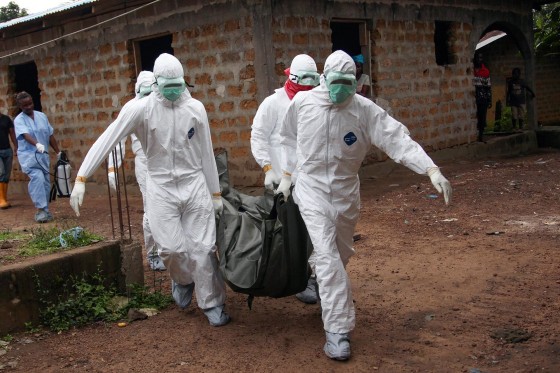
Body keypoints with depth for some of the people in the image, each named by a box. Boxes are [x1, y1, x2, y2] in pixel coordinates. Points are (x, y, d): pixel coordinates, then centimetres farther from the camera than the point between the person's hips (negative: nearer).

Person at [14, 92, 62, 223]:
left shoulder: (42, 116, 9)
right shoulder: (19, 120, -6)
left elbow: (50, 135, 14)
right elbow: (26, 135, -24)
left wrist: (58, 152, 14)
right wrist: (37, 144, -43)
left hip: (43, 155, 5)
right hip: (28, 155, -5)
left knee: (45, 183, 7)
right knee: (37, 179, -24)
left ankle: (44, 210, 19)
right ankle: (41, 210, -25)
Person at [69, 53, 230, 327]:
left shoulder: (195, 108, 0)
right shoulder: (140, 108, -7)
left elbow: (206, 154, 7)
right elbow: (106, 141, -11)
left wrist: (215, 193, 10)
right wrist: (81, 179, -18)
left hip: (194, 185, 1)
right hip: (161, 188, -1)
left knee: (202, 248, 0)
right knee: (172, 248, -11)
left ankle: (213, 304, 17)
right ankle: (183, 280, 24)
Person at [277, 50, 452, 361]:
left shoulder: (365, 109, -14)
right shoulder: (302, 103, -11)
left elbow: (398, 139, -22)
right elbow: (290, 140, 6)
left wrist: (432, 170, -33)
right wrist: (286, 176, 9)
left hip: (346, 190, 2)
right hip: (312, 187, -2)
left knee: (341, 253, 18)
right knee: (328, 256, -11)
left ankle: (326, 290, 49)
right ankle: (337, 330, -7)